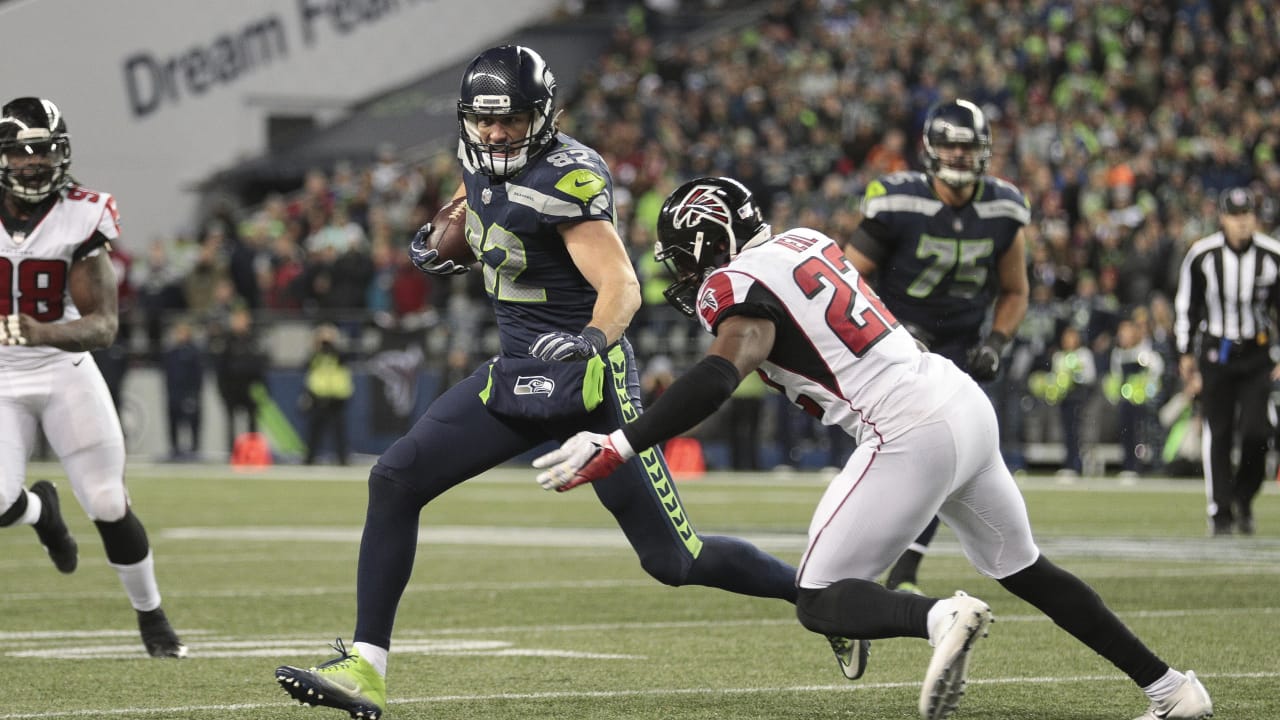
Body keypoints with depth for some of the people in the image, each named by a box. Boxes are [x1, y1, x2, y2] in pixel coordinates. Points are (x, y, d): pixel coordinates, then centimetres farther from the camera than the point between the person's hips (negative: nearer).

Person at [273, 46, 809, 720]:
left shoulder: (566, 178, -20)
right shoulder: (484, 160, 4)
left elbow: (621, 287, -29)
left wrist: (588, 344, -46)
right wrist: (442, 240, 15)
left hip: (590, 383, -8)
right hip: (518, 372, 8)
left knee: (673, 559, -4)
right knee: (394, 481, -6)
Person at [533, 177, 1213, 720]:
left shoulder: (738, 286, -9)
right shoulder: (809, 242, 15)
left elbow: (719, 375, -25)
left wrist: (616, 448, -30)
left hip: (912, 434, -8)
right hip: (966, 402, 8)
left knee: (820, 603, -1)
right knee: (1025, 569, 25)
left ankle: (940, 618, -28)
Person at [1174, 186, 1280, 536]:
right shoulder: (1202, 255, -6)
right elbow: (1186, 306, 6)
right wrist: (1186, 353, 7)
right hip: (1215, 352, 0)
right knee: (1218, 435, -2)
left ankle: (1244, 498, 14)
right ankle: (1220, 512, 6)